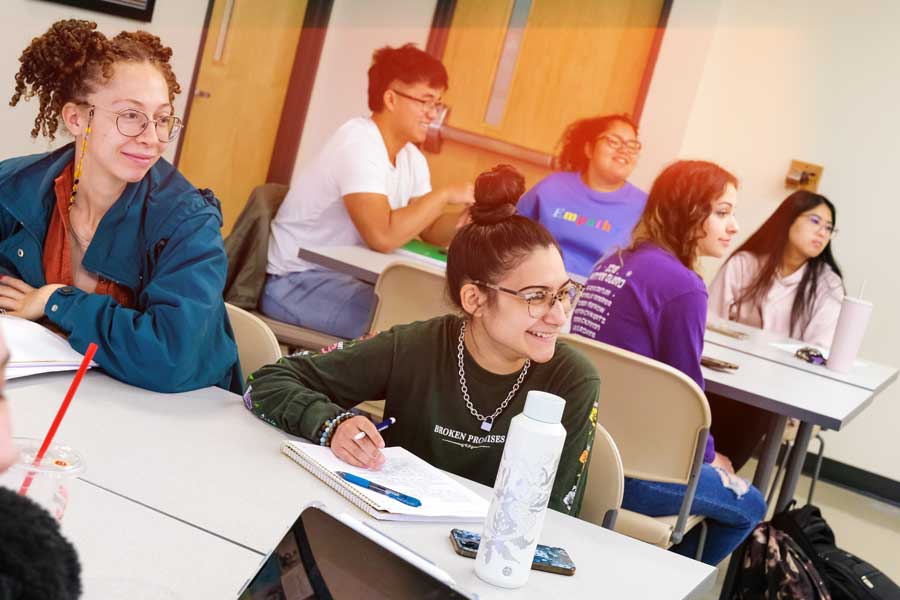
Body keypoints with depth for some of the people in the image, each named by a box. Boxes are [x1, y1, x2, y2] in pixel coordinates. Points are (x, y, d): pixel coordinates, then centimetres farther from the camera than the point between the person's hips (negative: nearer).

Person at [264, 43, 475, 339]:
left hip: (343, 275, 9)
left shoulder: (411, 158, 7)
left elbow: (430, 230, 9)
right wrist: (444, 195, -23)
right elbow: (382, 236, -32)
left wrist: (470, 216, -10)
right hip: (295, 282, -9)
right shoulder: (359, 143, -21)